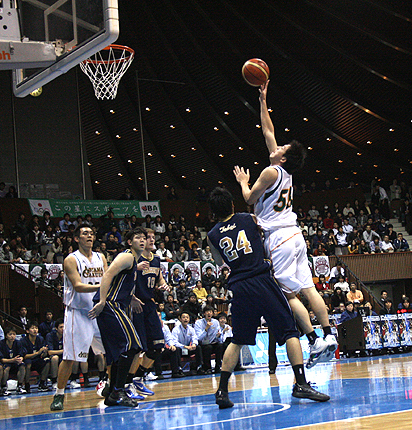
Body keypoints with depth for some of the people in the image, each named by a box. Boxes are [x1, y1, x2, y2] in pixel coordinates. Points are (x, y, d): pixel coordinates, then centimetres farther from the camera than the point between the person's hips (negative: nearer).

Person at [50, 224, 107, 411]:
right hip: (78, 312, -6)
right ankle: (59, 395, 3)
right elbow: (77, 286, -19)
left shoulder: (101, 258, 11)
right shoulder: (71, 260, -8)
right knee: (69, 357, -7)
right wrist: (101, 286, -30)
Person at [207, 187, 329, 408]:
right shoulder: (249, 219, 4)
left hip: (239, 288, 3)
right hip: (261, 280, -3)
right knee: (289, 331, 1)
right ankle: (301, 384, -8)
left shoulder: (212, 236, 8)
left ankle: (222, 390, 11)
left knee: (237, 340, 15)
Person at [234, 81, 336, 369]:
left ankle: (315, 342, -11)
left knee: (290, 293, -7)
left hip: (279, 238, -8)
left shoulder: (271, 172, -11)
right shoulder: (286, 172, 12)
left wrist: (243, 181, 16)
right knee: (307, 288, 7)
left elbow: (250, 199, -2)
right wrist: (263, 102, 23)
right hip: (295, 235, 8)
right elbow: (269, 132, 20)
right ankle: (329, 337, 5)